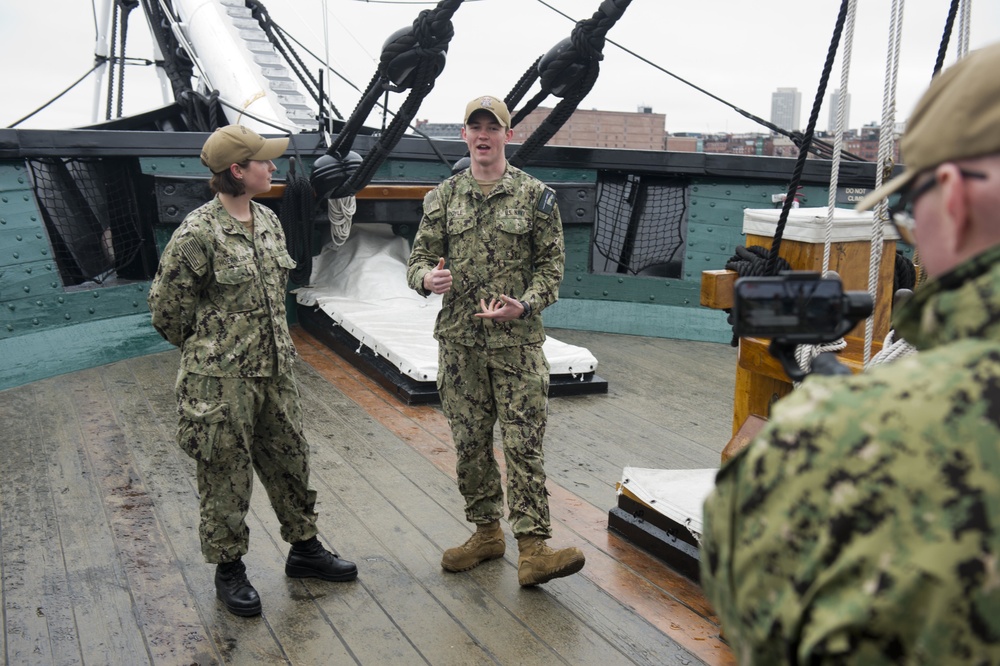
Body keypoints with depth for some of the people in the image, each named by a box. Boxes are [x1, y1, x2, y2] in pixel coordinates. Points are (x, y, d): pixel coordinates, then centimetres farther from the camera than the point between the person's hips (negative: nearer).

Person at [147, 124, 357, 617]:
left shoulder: (268, 221, 6)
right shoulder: (198, 234, -17)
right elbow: (167, 307, -9)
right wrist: (209, 350, 3)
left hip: (275, 370, 7)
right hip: (221, 381, -7)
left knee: (291, 461, 17)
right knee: (226, 477, 7)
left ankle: (304, 548, 35)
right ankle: (229, 571, 24)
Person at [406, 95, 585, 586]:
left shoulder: (535, 196, 2)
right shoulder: (443, 197, 9)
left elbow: (551, 265, 1)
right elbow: (418, 258, 10)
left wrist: (524, 306, -17)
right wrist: (427, 278, -15)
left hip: (517, 342, -3)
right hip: (459, 342, 3)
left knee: (524, 444, -5)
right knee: (470, 443, 10)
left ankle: (533, 549, -2)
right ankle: (486, 531, 25)